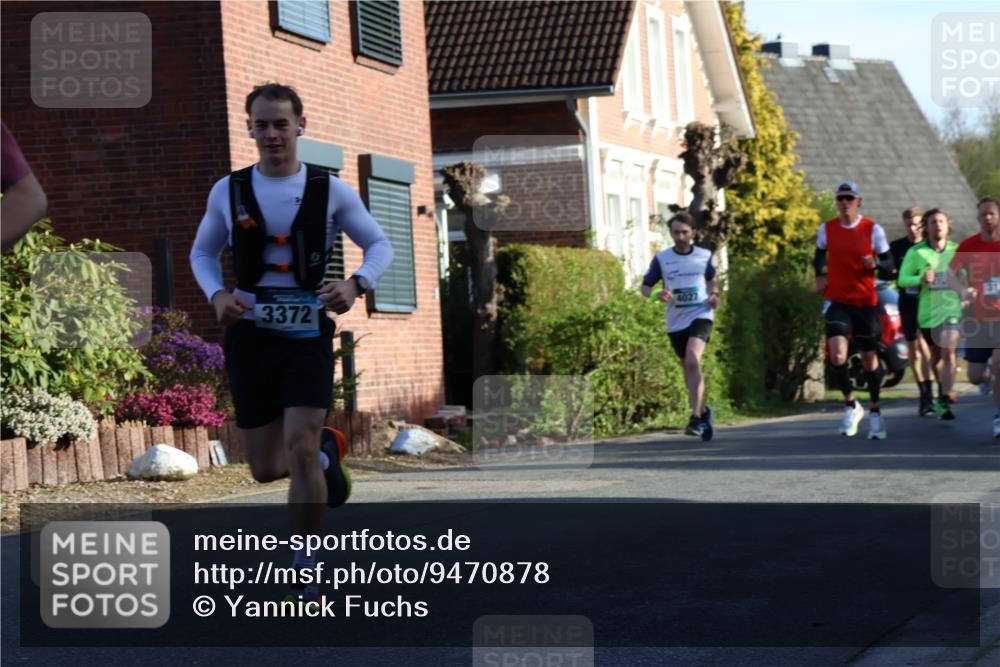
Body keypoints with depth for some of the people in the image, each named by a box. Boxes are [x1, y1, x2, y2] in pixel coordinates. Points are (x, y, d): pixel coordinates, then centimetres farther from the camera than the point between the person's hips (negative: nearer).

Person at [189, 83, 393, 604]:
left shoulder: (330, 191, -3)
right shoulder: (229, 191, 1)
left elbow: (380, 244, 6)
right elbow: (202, 252, 14)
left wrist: (357, 284, -15)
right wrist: (217, 295, -7)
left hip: (308, 334, -2)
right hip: (250, 336, 2)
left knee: (300, 451, -16)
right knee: (266, 469, 6)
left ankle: (304, 571, -2)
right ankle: (327, 450, 41)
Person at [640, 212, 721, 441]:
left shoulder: (704, 256, 3)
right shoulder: (661, 259, 0)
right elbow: (645, 287, 3)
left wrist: (714, 294, 0)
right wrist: (658, 295, -18)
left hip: (700, 316, -2)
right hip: (676, 321, 3)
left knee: (693, 360, -24)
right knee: (688, 367, 10)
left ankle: (696, 417, -27)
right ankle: (704, 412, 33)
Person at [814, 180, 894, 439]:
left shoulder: (873, 229, -4)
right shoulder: (826, 229, 2)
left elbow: (889, 264, -1)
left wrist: (875, 264, -22)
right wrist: (820, 275, 6)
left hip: (866, 301, -1)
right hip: (837, 301, 1)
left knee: (869, 359, 6)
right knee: (837, 355, -18)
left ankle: (875, 411, 27)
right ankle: (851, 405, 4)